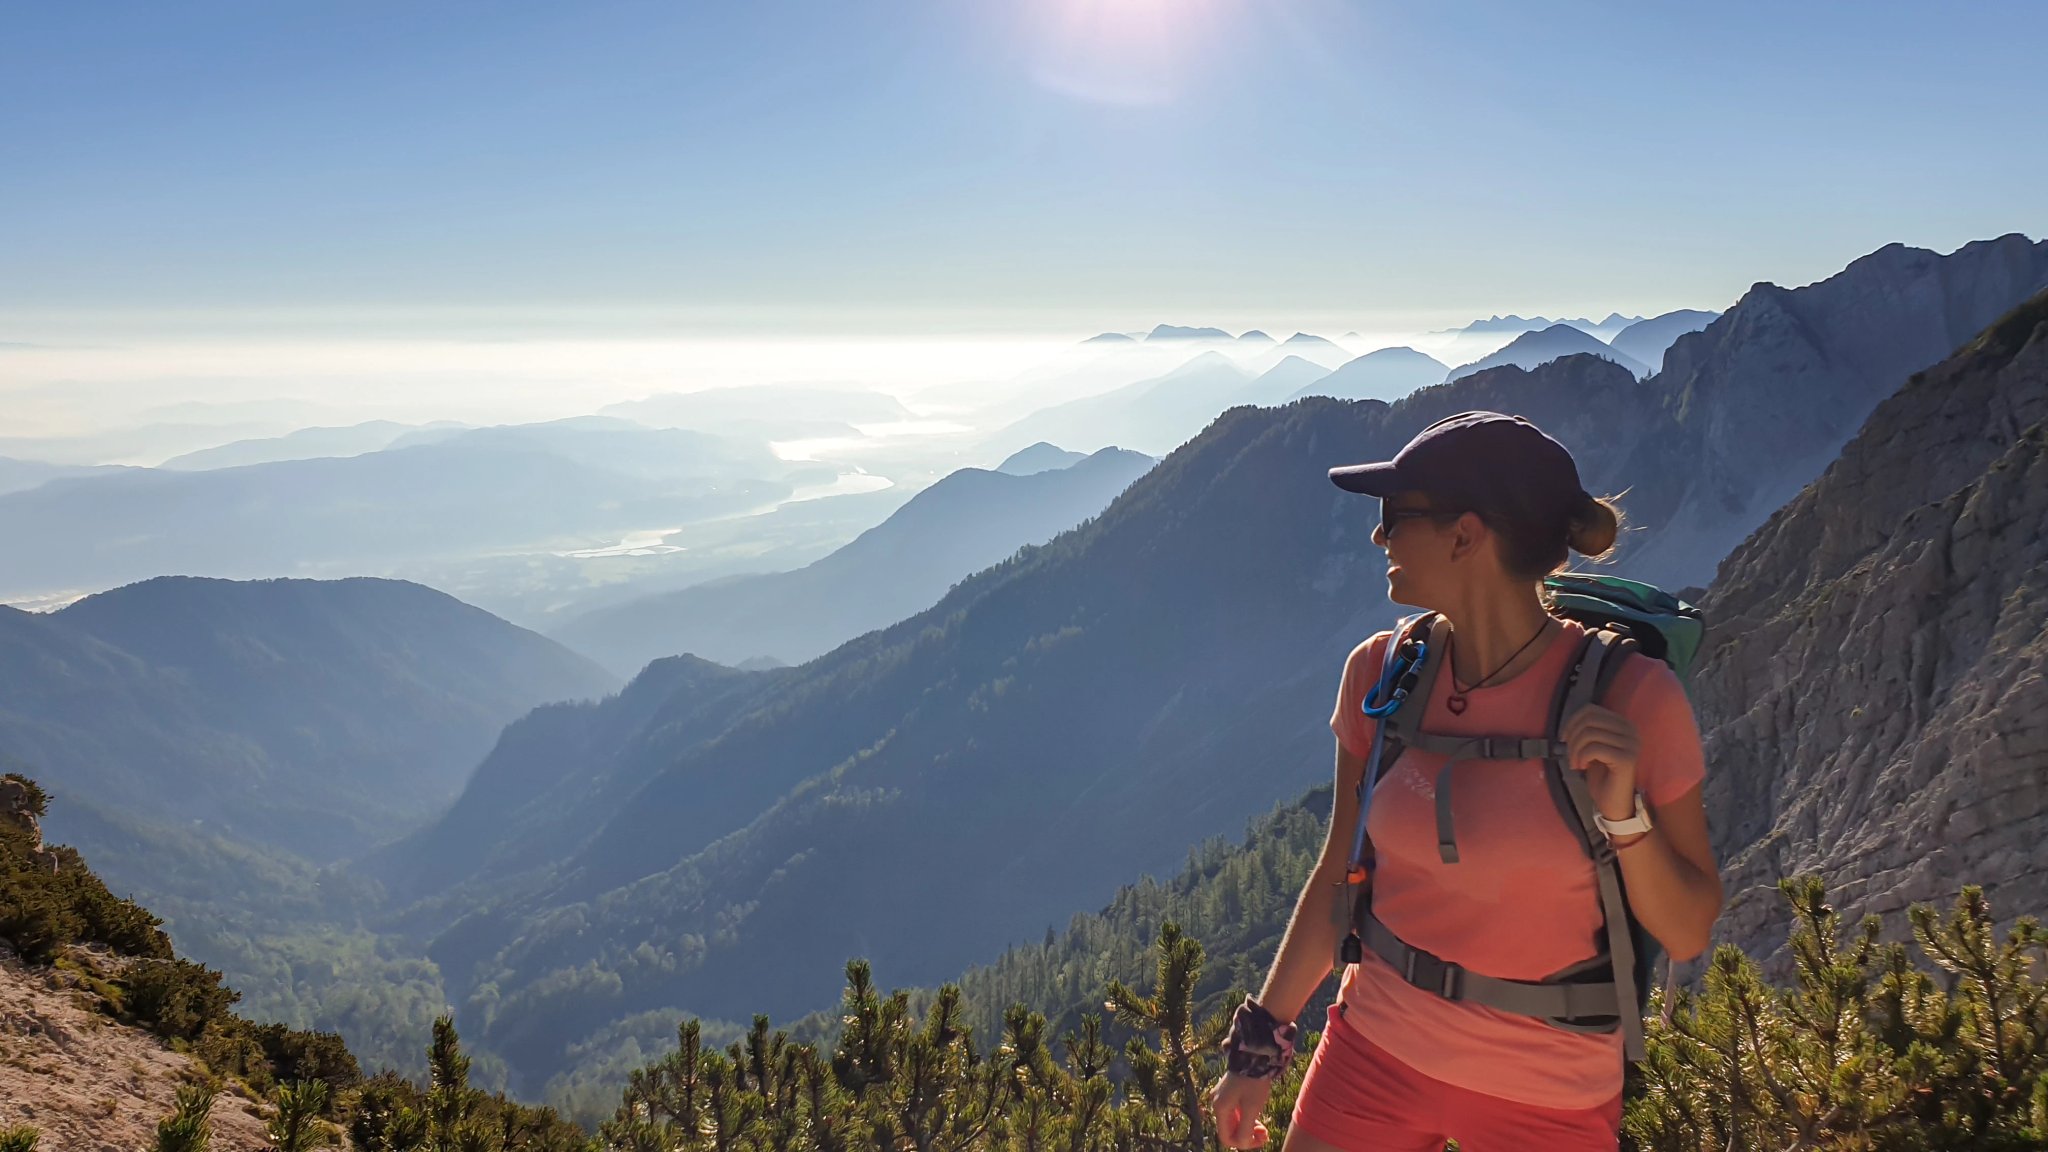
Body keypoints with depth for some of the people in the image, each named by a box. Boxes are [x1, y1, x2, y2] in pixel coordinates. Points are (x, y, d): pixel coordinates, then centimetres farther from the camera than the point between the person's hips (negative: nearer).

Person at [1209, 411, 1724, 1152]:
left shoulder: (1630, 698, -17)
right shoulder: (1382, 674, -8)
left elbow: (1686, 935, -8)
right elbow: (1340, 873, 2)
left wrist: (1624, 814, -27)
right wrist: (1262, 1047, 6)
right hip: (1377, 1052, 3)